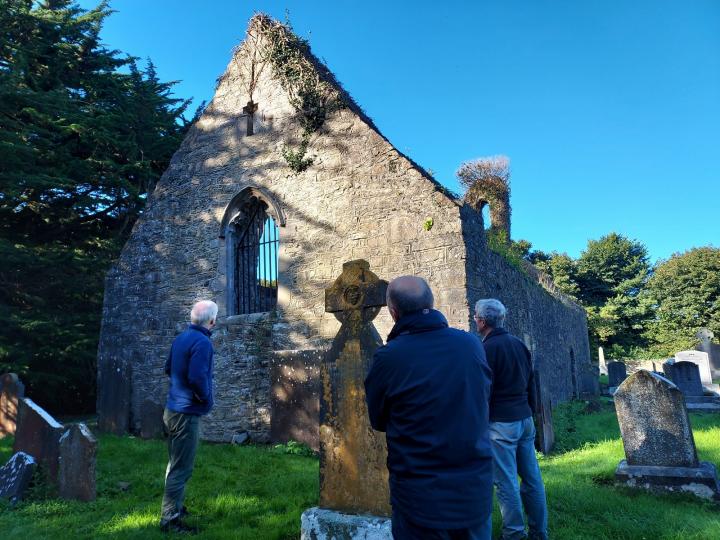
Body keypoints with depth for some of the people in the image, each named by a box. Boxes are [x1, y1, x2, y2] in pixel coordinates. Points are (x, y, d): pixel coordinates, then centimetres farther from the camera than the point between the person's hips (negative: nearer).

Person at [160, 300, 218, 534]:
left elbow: (168, 369, 18)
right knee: (181, 469, 0)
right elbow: (197, 378, -28)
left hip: (173, 409, 10)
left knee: (175, 464, 21)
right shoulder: (202, 342, -21)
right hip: (187, 413, -10)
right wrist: (206, 399, -12)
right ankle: (170, 519, 8)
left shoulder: (181, 338, 8)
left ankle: (173, 507, 35)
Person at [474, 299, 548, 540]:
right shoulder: (519, 344, 10)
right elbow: (531, 384, 15)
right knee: (532, 477, 13)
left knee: (506, 481, 1)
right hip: (525, 419, 8)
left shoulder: (487, 348, -13)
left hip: (501, 422, -8)